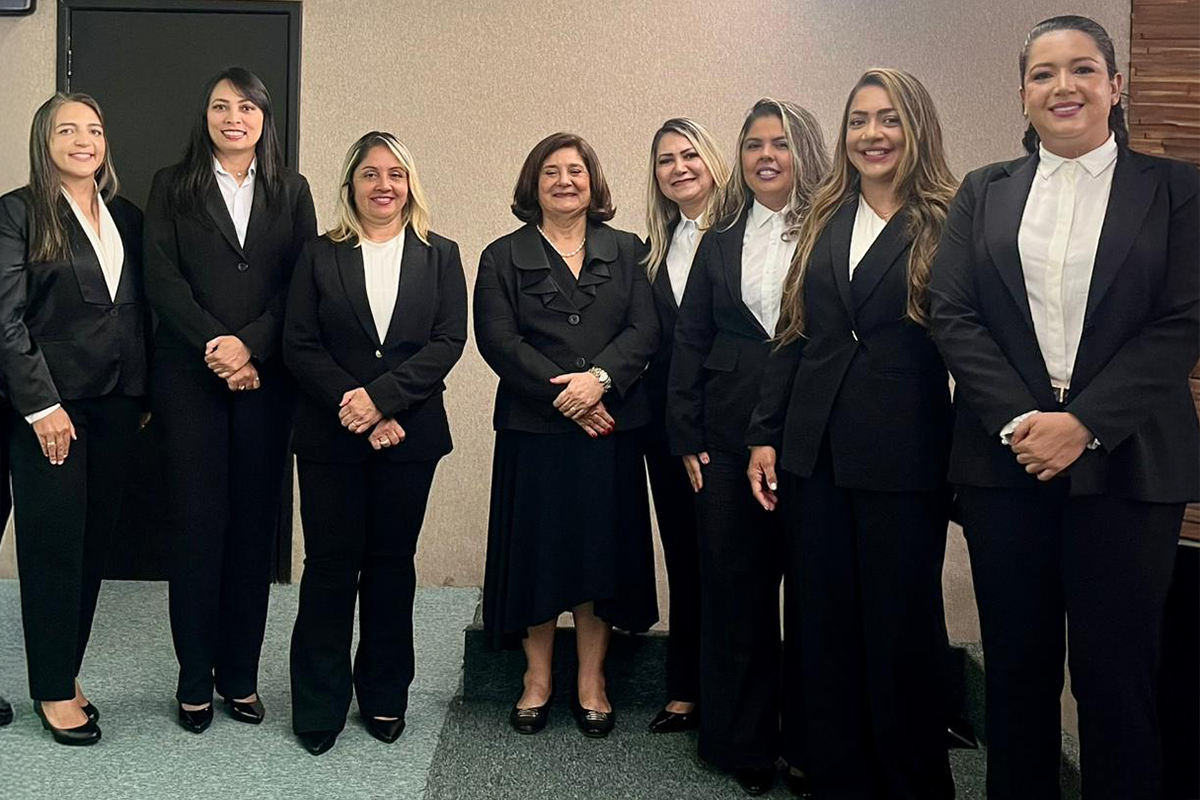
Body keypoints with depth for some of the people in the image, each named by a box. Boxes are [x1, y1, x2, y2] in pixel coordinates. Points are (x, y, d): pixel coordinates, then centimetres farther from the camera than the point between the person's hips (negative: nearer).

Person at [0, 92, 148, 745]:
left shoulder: (127, 218, 13)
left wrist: (145, 395, 7)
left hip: (116, 403, 5)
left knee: (95, 539, 9)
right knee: (54, 545, 1)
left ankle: (66, 669, 23)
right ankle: (53, 690, 14)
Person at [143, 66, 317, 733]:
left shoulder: (291, 191, 11)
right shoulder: (172, 187, 9)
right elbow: (162, 279, -1)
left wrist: (251, 346, -11)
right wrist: (214, 346, -13)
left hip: (267, 378, 1)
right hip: (190, 377, -1)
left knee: (255, 523, 4)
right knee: (198, 523, 0)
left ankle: (241, 674, 14)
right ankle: (195, 680, 11)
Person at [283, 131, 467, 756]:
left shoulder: (440, 256, 6)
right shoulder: (319, 256, 6)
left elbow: (449, 340, -4)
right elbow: (299, 345, -2)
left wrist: (381, 397, -15)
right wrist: (356, 413, -13)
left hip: (408, 435, 1)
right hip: (330, 436, 0)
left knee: (391, 563, 9)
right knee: (330, 563, 3)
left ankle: (385, 697, 22)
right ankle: (319, 705, 15)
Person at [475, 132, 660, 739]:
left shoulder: (626, 251, 12)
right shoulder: (503, 258, 7)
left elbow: (645, 329, 0)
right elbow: (497, 340, -5)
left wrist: (599, 378, -17)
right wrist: (563, 397, -15)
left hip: (610, 427, 1)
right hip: (532, 427, -1)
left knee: (601, 548, 5)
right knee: (535, 550, 4)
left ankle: (591, 683, 18)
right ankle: (538, 679, 19)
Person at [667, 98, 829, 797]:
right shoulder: (720, 241, 12)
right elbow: (690, 341, 10)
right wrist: (687, 436, 2)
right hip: (730, 439, 3)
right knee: (734, 589, 8)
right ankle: (743, 742, 24)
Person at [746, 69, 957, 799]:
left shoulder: (949, 223, -3)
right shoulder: (824, 223, 11)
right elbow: (792, 336, 11)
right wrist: (765, 434, 5)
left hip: (904, 458, -4)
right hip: (814, 454, 5)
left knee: (901, 628, 8)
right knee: (822, 625, 11)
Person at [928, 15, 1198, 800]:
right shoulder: (984, 193, 10)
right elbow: (952, 315, 1)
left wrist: (1084, 424, -14)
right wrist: (1018, 421, -11)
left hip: (1125, 462, -2)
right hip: (1005, 456, 2)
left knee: (1116, 671, 3)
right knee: (1017, 665, 11)